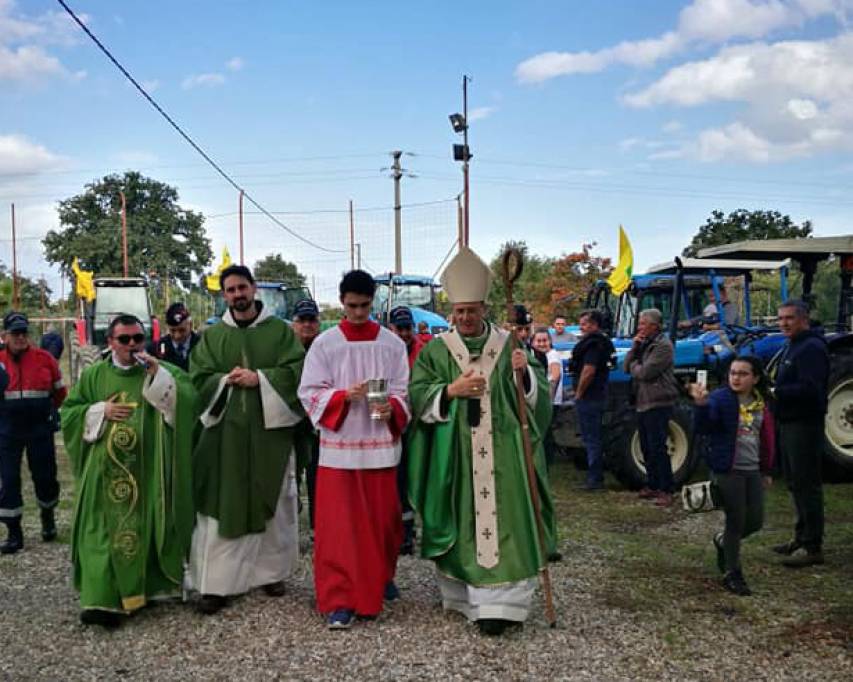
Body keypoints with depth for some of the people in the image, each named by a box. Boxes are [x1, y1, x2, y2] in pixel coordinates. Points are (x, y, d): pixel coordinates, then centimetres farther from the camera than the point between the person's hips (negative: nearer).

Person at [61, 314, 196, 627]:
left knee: (148, 528, 6)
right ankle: (103, 599, -7)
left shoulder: (163, 371, 5)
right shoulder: (93, 376, 10)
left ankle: (150, 586, 20)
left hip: (149, 470, 0)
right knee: (105, 530, -5)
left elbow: (188, 399, -10)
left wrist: (158, 375, -20)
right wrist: (100, 410, -6)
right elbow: (68, 413, 10)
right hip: (106, 470, 1)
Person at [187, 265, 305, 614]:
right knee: (220, 507, -2)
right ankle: (215, 583, 3)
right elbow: (199, 378, 4)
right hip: (224, 431, 1)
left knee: (272, 504, 7)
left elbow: (297, 371, -4)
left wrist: (259, 378, -14)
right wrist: (227, 381, -13)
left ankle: (271, 571, 22)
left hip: (270, 430, 0)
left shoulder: (280, 330, 4)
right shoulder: (212, 336, 10)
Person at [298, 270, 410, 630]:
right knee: (338, 522, -3)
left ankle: (381, 577, 36)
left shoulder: (392, 344, 5)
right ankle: (339, 599, 2)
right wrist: (344, 396, -20)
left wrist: (391, 409, -17)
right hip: (338, 445, -2)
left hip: (380, 445, 2)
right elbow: (310, 393, -3)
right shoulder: (324, 344, 0)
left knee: (382, 518, 12)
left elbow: (404, 391, 4)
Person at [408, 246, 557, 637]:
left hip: (502, 452, 0)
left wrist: (524, 373, -16)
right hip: (455, 454, 0)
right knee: (463, 522, 4)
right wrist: (451, 391, -19)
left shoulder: (509, 346, 6)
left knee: (503, 520, -4)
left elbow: (539, 394, 5)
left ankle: (500, 602, -1)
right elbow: (418, 398, -2)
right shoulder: (436, 351, 5)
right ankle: (466, 595, 17)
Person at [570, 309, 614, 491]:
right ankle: (596, 478, 22)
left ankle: (594, 480, -1)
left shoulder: (593, 344, -17)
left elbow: (588, 371, -24)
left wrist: (578, 393, -14)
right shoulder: (603, 343, 16)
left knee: (591, 439, -5)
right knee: (594, 438, 15)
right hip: (599, 396, 10)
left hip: (588, 397, -10)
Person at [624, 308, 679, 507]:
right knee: (647, 448, 15)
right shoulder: (643, 344, 15)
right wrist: (634, 347, -4)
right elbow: (627, 367, 8)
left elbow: (644, 372, -21)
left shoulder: (663, 346, -13)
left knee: (657, 448, -8)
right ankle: (652, 485, 26)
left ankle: (666, 490, -1)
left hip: (658, 404, -9)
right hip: (643, 403, 9)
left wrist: (634, 365, -1)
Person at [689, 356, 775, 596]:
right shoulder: (719, 398, -9)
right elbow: (703, 427, -23)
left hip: (753, 471, 6)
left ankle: (724, 542, 37)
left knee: (755, 522, 8)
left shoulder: (760, 404, 9)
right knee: (736, 521, -2)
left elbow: (767, 438, 18)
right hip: (728, 470, -6)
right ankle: (732, 574, 12)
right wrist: (700, 404, -41)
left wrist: (766, 470, 20)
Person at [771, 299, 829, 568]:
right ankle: (802, 538, 29)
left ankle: (812, 547, 0)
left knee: (806, 484, -6)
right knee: (795, 483, 17)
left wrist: (775, 392, -21)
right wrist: (771, 390, 5)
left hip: (805, 425, -11)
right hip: (789, 423, 11)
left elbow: (809, 389, -25)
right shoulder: (791, 346, 17)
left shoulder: (811, 348, -16)